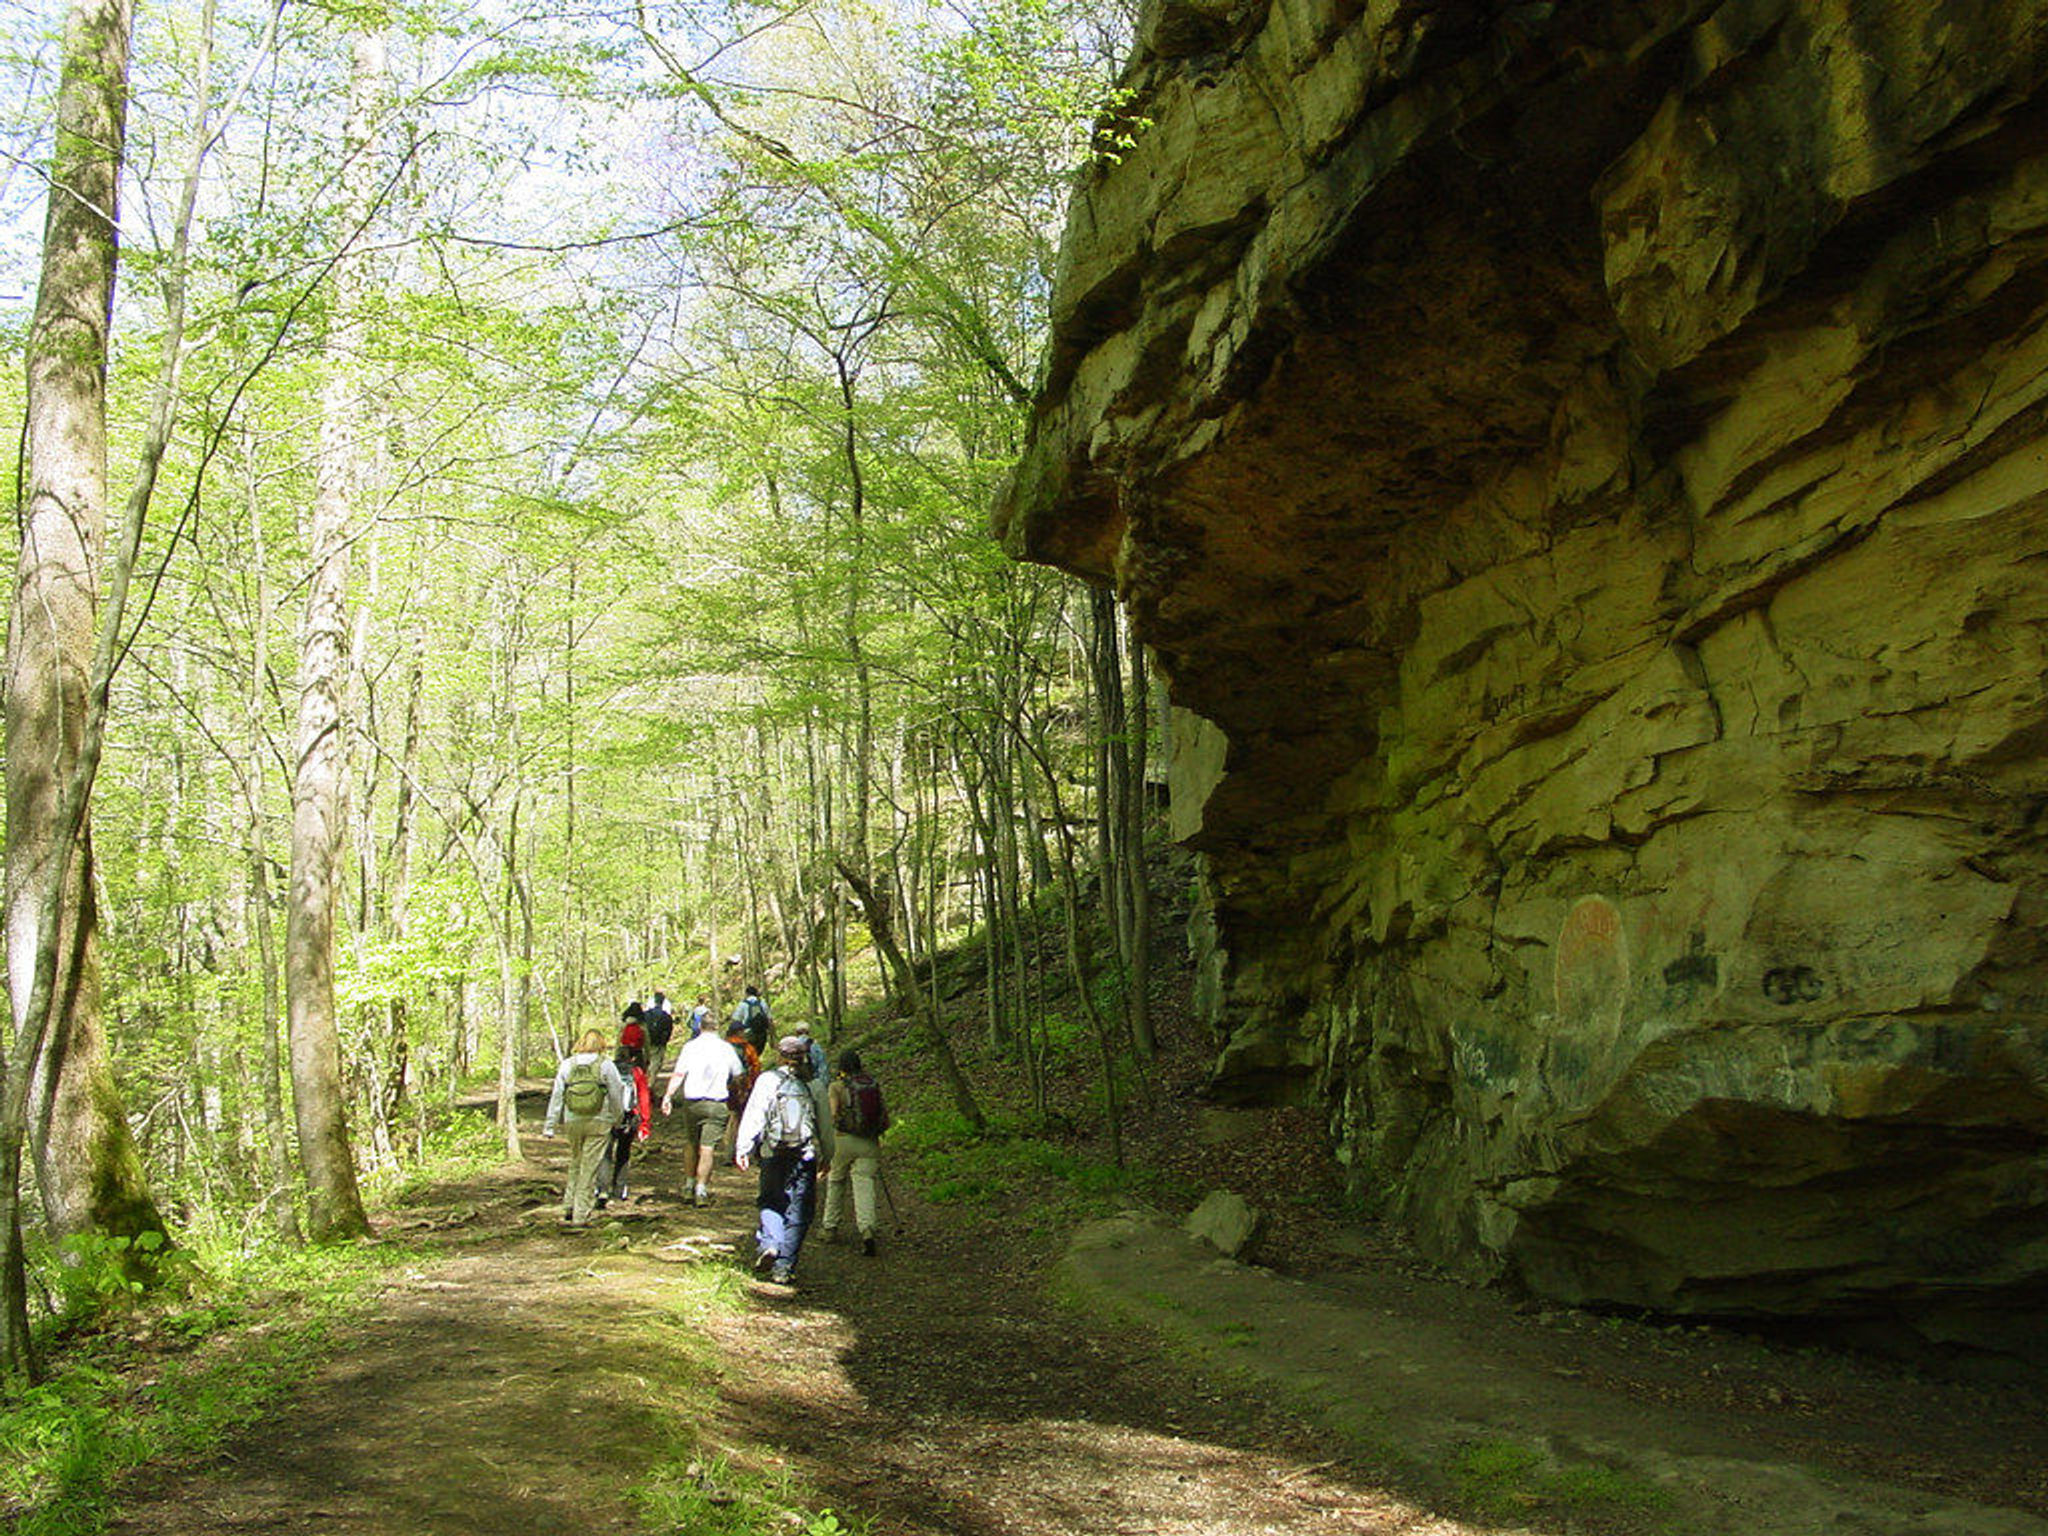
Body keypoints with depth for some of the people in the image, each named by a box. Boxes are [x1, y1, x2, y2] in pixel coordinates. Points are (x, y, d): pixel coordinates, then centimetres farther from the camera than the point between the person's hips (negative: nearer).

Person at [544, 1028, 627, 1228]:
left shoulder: (567, 1064, 3)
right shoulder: (605, 1065, -4)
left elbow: (556, 1096, 3)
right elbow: (616, 1094, 1)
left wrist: (550, 1126, 7)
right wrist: (617, 1119, 16)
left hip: (573, 1121, 3)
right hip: (598, 1122, -3)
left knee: (575, 1163, 20)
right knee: (589, 1167, 2)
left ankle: (569, 1206, 14)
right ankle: (580, 1215, 3)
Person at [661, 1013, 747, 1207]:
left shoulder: (690, 1046, -2)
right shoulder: (726, 1049, -1)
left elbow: (678, 1074, -9)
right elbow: (738, 1075, 9)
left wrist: (668, 1096, -8)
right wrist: (728, 1086, 28)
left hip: (692, 1102, 2)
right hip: (717, 1105, -1)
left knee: (692, 1144, 18)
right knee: (707, 1148, -1)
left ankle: (690, 1186, 25)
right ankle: (701, 1190, -4)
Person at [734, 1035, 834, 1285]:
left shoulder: (767, 1080, -2)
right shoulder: (814, 1086, 4)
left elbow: (753, 1116, -4)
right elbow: (826, 1125, 9)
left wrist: (743, 1149, 1)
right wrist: (827, 1157, 19)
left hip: (773, 1154, -1)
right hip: (806, 1156, 1)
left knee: (770, 1202, 16)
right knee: (797, 1212, 6)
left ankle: (769, 1243, -8)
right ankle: (784, 1268, 5)